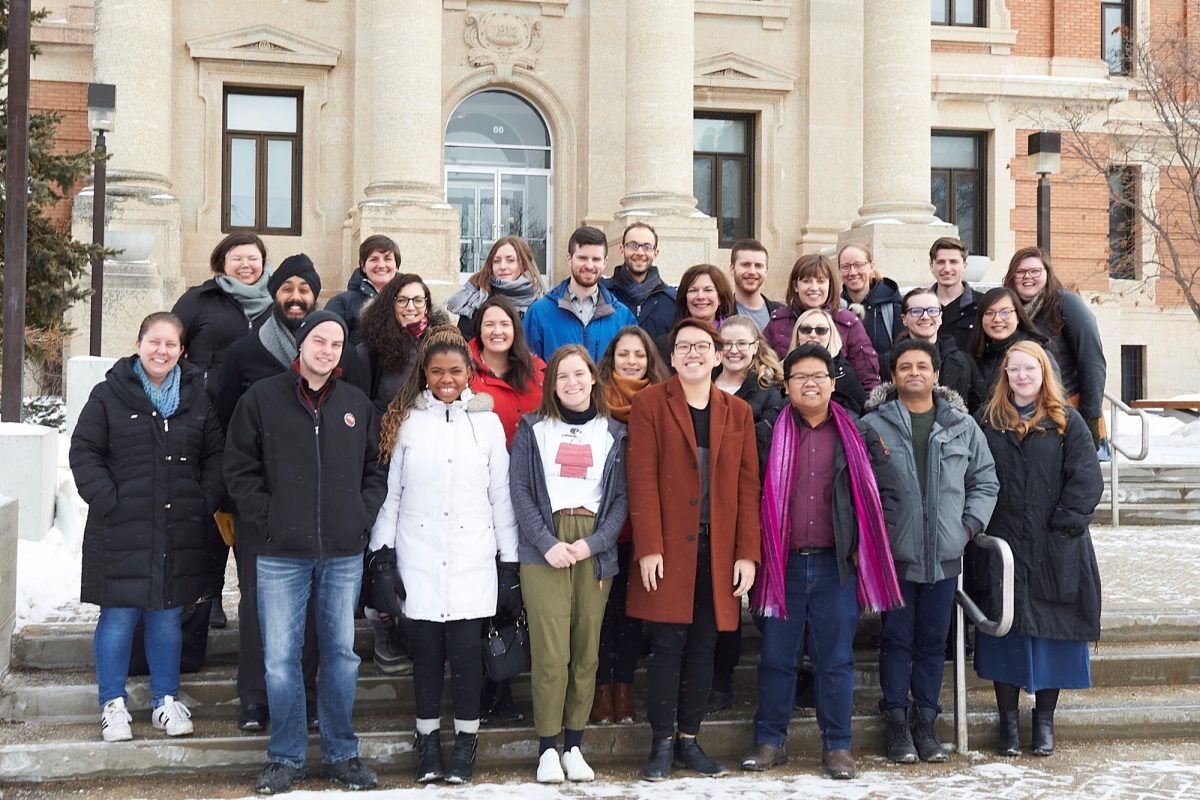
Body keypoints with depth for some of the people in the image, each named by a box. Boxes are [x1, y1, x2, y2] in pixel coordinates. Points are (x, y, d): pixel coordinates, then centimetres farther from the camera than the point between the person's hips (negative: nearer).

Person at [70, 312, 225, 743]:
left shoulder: (197, 396, 8)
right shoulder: (110, 393, -1)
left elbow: (214, 455, 11)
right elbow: (84, 451, -2)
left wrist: (206, 502, -1)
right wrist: (106, 500, -11)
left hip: (180, 530, 3)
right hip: (121, 530, -2)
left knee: (168, 616, 11)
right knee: (118, 616, 3)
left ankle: (166, 700, 23)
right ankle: (113, 704, 16)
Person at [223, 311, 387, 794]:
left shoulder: (357, 404, 9)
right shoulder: (262, 399, 1)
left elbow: (375, 470, 14)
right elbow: (240, 468, 0)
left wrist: (363, 516, 0)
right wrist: (266, 520, -9)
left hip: (344, 554, 2)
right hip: (281, 554, -2)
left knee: (342, 655, 9)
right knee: (281, 659, 2)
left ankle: (341, 754, 20)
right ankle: (286, 758, 14)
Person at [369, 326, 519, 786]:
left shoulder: (487, 422, 6)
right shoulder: (407, 421, 5)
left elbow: (501, 496, 7)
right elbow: (390, 490, 6)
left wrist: (510, 562, 4)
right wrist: (381, 551, 1)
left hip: (472, 557, 0)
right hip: (419, 557, 0)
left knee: (466, 650, -1)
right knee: (426, 649, 4)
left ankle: (465, 744, 12)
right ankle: (428, 742, 17)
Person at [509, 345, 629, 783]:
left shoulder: (613, 434, 11)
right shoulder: (533, 429, 8)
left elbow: (621, 498, 6)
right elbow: (520, 489, 1)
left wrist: (593, 543, -8)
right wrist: (548, 544, -10)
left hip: (595, 550, 2)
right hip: (544, 550, -2)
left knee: (587, 653, 3)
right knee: (551, 655, -7)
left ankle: (574, 745, 13)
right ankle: (547, 748, 4)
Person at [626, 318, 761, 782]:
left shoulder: (738, 412, 11)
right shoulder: (650, 403, 2)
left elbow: (748, 485, 7)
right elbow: (642, 479, -5)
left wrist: (748, 553, 0)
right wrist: (649, 548, -13)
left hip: (719, 550, 3)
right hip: (669, 547, -3)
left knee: (703, 648, 7)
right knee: (668, 645, -2)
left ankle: (689, 739, 18)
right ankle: (662, 743, 8)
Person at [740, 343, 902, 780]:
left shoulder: (859, 434, 5)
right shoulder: (769, 434, 3)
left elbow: (885, 491, 7)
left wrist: (866, 546, 0)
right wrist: (758, 550, -2)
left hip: (837, 564, 0)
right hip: (783, 563, 0)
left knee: (836, 659, 6)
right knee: (776, 657, 7)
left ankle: (837, 746, 16)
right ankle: (769, 742, 18)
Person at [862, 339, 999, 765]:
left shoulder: (962, 425, 7)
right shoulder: (873, 426, -2)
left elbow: (985, 481, 14)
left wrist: (970, 524, 3)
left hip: (945, 554, 3)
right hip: (893, 553, -2)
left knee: (933, 641, 10)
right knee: (897, 638, 4)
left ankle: (925, 721, 21)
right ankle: (897, 722, 14)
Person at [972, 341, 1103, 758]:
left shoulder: (1066, 422, 4)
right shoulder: (987, 420, 8)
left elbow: (1086, 477, -4)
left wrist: (1067, 522, -13)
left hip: (1054, 551, -1)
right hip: (1000, 547, 1)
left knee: (1051, 632, 5)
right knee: (1005, 632, 5)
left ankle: (1044, 720, 18)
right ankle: (1008, 720, 15)